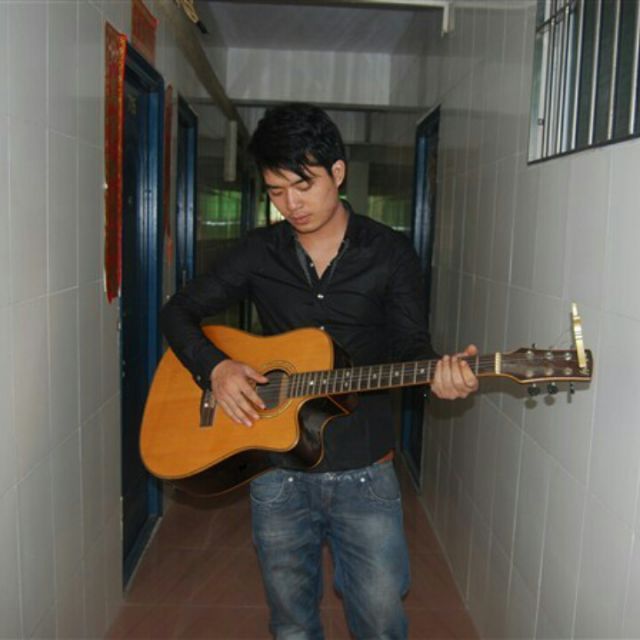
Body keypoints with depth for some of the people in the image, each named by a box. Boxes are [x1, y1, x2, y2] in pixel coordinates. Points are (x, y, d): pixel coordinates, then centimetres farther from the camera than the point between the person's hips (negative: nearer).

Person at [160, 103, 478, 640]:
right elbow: (179, 311, 7)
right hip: (278, 473, 2)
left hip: (365, 474, -1)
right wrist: (214, 367, -12)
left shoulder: (390, 253, -2)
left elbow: (410, 348, -1)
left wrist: (438, 376, -24)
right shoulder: (260, 253, 3)